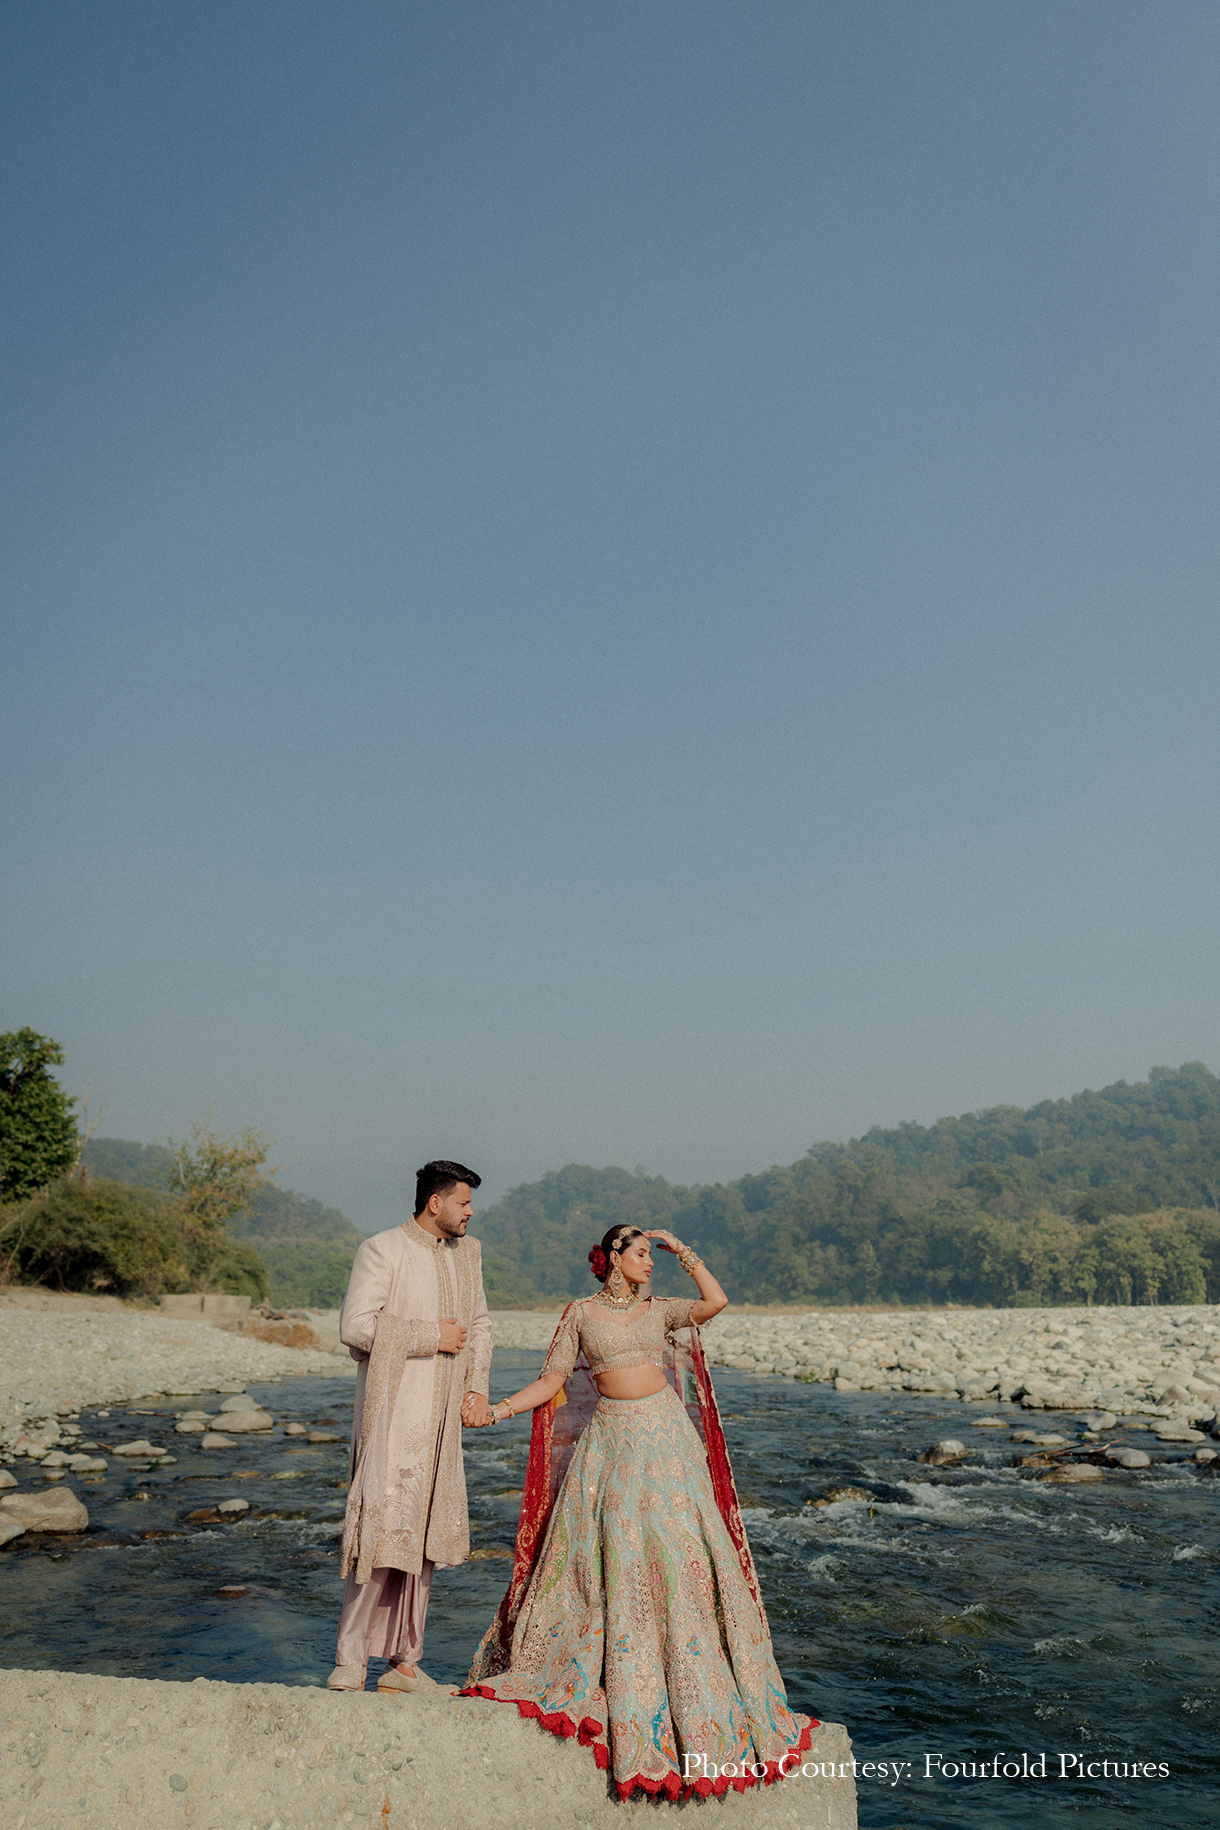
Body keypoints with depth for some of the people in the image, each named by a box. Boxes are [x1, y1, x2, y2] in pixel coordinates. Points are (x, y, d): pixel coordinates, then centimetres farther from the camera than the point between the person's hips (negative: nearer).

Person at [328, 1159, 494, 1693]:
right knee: (383, 1529, -8)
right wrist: (432, 1336, -14)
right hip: (391, 1413, -7)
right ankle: (351, 1658, 7)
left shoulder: (467, 1252, 13)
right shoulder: (382, 1250, -9)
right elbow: (355, 1326, -18)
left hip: (441, 1417, 7)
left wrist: (477, 1385, 8)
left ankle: (403, 1661, 20)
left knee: (424, 1534, 10)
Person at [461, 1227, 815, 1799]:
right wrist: (496, 1410, -9)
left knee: (676, 1546, -1)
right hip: (611, 1440, -1)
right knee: (609, 1552, -1)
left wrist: (682, 1250, -2)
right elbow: (552, 1381, 1)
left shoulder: (658, 1310, 8)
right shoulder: (580, 1313, 4)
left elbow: (716, 1302, -7)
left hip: (665, 1436, 2)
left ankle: (691, 1683, 12)